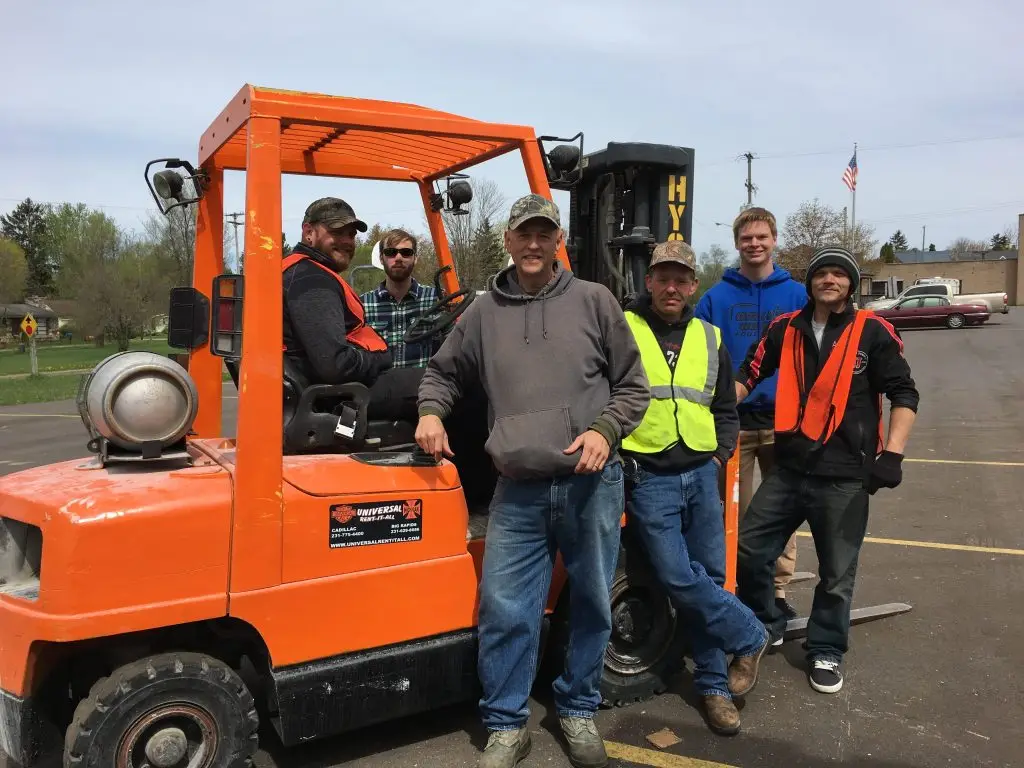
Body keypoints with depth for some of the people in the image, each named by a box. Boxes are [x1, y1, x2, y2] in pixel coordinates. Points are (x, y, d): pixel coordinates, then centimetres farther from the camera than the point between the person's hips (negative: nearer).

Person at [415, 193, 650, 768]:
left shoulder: (594, 301, 5)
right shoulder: (484, 313, 9)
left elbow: (633, 386, 7)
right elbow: (443, 372, 22)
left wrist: (605, 429, -10)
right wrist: (431, 410, 2)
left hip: (592, 485, 0)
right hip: (519, 492, 1)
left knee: (591, 605, 12)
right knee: (506, 611, 0)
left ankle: (579, 711, 34)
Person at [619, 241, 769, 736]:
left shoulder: (709, 338, 12)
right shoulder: (621, 329, -1)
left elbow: (725, 410, 20)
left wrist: (721, 454, 6)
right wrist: (612, 450, -7)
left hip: (701, 475, 4)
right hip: (648, 477, -4)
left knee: (709, 579, 7)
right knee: (679, 578, -10)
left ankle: (713, 684, 22)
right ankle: (749, 638, 15)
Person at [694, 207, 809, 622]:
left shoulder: (796, 295, 3)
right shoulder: (716, 297, 1)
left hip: (784, 420, 1)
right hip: (731, 420, -1)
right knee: (734, 511, 8)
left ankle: (778, 590, 24)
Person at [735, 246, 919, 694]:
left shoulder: (873, 332, -3)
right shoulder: (785, 329, 6)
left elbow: (904, 393, -2)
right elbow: (748, 375, 11)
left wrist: (893, 453, -13)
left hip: (846, 478, -3)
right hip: (788, 471, 3)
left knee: (837, 574, 9)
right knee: (748, 550, 6)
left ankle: (826, 652, 30)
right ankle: (764, 625, 31)